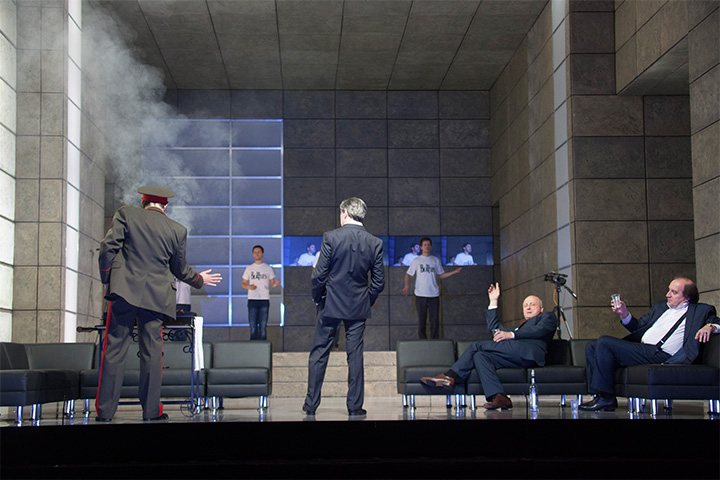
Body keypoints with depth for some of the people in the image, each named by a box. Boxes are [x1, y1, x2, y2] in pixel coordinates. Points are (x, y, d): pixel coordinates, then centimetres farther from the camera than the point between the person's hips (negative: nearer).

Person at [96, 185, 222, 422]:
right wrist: (199, 279, 36)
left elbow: (108, 247, -3)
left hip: (124, 290, -1)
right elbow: (180, 269, 17)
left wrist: (106, 280, 8)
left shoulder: (125, 214, 5)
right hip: (156, 296, 1)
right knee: (152, 353, 6)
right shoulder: (178, 230, 9)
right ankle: (151, 410, 8)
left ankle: (105, 410, 3)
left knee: (114, 350, 2)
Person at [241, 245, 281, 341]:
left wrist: (276, 283, -16)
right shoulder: (249, 268, 11)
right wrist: (248, 286, -11)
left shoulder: (268, 268, 9)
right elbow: (243, 283, 12)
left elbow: (272, 284, 9)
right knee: (253, 327, -1)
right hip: (252, 300, 1)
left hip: (264, 300, -1)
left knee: (263, 327, -2)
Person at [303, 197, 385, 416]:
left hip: (331, 304, -2)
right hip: (359, 307, 2)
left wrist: (318, 298, 5)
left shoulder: (331, 237, -11)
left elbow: (319, 274, -10)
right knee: (355, 355, 8)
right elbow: (379, 281, -1)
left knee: (319, 354, 8)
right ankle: (355, 405, 9)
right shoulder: (375, 243, -3)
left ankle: (311, 404, 12)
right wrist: (367, 301, 13)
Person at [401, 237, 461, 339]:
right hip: (420, 295, -1)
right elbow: (408, 274, 7)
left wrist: (454, 272, 4)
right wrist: (407, 286, -10)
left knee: (435, 320, 0)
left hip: (434, 294, 1)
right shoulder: (416, 261, 4)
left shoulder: (436, 260, 10)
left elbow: (441, 275, 17)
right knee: (421, 320, 1)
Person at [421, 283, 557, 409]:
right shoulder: (520, 327, 44)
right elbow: (494, 328, 38)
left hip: (529, 353, -7)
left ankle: (450, 376, -11)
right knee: (479, 356, -17)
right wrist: (493, 302, 35)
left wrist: (511, 335, -10)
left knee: (477, 346, -11)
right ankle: (498, 397, -28)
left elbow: (540, 330, -2)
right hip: (517, 358, 7)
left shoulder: (548, 317, 22)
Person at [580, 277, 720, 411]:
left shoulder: (700, 310, 13)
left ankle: (605, 398, -20)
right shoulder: (659, 307, 30)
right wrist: (624, 314, 13)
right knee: (592, 346, -4)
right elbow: (638, 326, 31)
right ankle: (598, 395, -8)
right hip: (640, 349, 8)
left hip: (658, 354, -8)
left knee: (604, 342, -24)